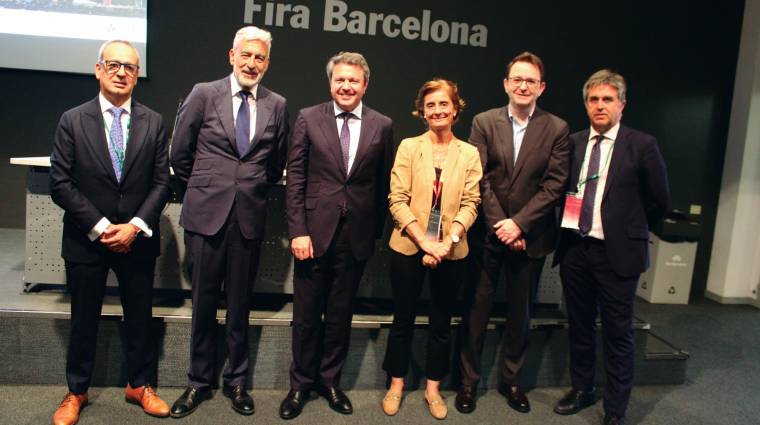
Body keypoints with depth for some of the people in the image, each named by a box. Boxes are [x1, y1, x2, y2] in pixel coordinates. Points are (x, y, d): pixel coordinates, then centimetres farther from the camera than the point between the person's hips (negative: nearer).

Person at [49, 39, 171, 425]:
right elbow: (60, 183, -6)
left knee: (140, 317, 12)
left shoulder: (153, 122, 1)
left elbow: (161, 182, -1)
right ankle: (76, 392, 31)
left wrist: (136, 226, -12)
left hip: (138, 238, 1)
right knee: (83, 320, 13)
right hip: (85, 239, -1)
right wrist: (100, 227, -13)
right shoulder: (73, 121, -2)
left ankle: (139, 385, 31)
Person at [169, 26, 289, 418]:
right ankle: (199, 382, 26)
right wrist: (200, 190, 12)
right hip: (207, 213, -1)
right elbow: (180, 154, 6)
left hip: (249, 217, 1)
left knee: (240, 303, 11)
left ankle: (235, 381, 27)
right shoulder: (204, 94, 1)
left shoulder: (277, 106, 5)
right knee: (204, 301, 9)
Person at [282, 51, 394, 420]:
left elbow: (383, 184, 6)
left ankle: (330, 379, 31)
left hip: (356, 234, 1)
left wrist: (376, 231, 3)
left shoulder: (382, 126, 4)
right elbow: (295, 179, -1)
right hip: (315, 230, -1)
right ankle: (301, 383, 27)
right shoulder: (308, 119, 1)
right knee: (307, 313, 9)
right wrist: (298, 231, -8)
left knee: (341, 313, 13)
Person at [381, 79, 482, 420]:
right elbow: (397, 200, -7)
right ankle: (396, 385, 29)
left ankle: (433, 388, 29)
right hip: (408, 247, -1)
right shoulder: (409, 147, -1)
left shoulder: (470, 153, 3)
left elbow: (470, 204, -2)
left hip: (451, 251, 1)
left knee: (442, 322, 12)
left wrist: (446, 242, -17)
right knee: (403, 319, 11)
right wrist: (424, 241, -17)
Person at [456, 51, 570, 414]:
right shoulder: (484, 122, 1)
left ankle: (511, 379, 30)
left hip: (530, 235, 1)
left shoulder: (556, 129, 1)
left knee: (520, 312, 12)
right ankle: (468, 380, 22)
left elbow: (554, 184, -5)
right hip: (488, 231, 0)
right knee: (477, 308, 7)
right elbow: (479, 179, -5)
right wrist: (500, 225, -12)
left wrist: (518, 223, -14)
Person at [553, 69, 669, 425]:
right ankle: (581, 390, 35)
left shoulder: (642, 145, -6)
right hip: (575, 249, 4)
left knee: (618, 332, 6)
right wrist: (570, 227, 7)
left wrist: (630, 231, 8)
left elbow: (659, 201, 2)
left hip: (617, 252, -4)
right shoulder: (573, 143, 4)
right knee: (579, 325, 16)